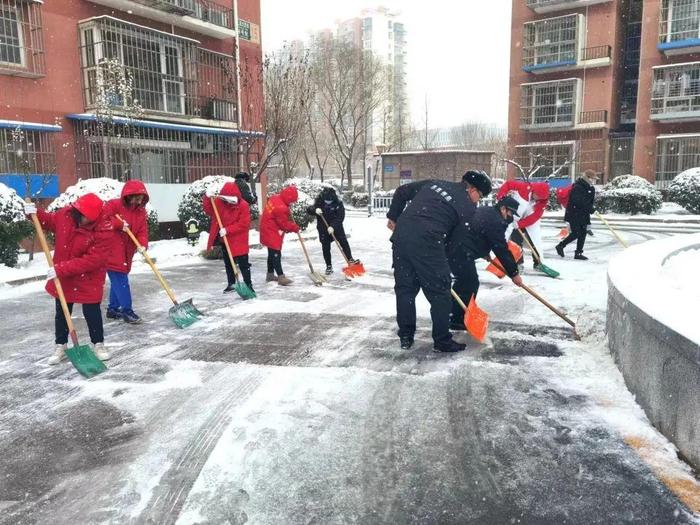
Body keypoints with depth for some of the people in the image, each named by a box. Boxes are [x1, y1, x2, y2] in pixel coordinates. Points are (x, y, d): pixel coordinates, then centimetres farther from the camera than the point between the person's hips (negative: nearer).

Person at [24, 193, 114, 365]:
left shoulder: (104, 231, -26)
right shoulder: (66, 214, -11)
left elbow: (92, 260, -29)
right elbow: (50, 221, 12)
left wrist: (62, 269, -30)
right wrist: (36, 213, -9)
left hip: (89, 280, -4)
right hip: (62, 277, 5)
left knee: (92, 313, 4)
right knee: (61, 313, 15)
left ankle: (98, 344, 25)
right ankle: (61, 346, 32)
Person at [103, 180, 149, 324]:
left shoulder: (141, 212, 6)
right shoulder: (113, 205, -11)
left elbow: (142, 231, -1)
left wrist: (143, 245, -19)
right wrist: (120, 224, -24)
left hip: (126, 253, 7)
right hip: (111, 251, -7)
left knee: (118, 280, 16)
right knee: (120, 280, -9)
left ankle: (113, 309, 28)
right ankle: (127, 311, -4)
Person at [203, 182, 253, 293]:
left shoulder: (243, 205, -18)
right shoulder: (220, 202, -2)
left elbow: (243, 224, -20)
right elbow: (208, 210, 0)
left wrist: (228, 230, -24)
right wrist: (208, 198, -16)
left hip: (238, 240, -5)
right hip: (224, 239, 5)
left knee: (243, 264, -1)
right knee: (228, 263, 17)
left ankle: (248, 284, 8)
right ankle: (231, 283, 31)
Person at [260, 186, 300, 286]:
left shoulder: (275, 198, 3)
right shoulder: (281, 208, -27)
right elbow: (284, 224, -18)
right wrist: (295, 227, -3)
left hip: (268, 231, 10)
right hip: (272, 233, -10)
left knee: (272, 254, 18)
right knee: (276, 254, -7)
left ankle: (270, 274, 28)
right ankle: (281, 277, -5)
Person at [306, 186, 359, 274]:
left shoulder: (338, 203, -13)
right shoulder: (319, 202, -8)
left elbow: (340, 217, -19)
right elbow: (308, 210, -9)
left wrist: (333, 226, -31)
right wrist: (315, 210, -32)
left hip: (336, 227, -1)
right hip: (323, 229, 1)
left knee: (344, 243, -7)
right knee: (325, 248, 4)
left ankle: (350, 259, 4)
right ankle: (329, 266, 13)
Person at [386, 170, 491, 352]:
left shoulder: (434, 183, 21)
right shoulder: (468, 207, 6)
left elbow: (402, 192, 24)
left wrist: (393, 217, 29)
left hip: (401, 234, 7)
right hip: (427, 242, -6)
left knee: (405, 288, 15)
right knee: (439, 292, 7)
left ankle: (405, 336, 24)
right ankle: (442, 341, 15)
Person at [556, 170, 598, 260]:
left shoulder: (591, 188, 10)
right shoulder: (577, 187, -18)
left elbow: (592, 200, 18)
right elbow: (578, 202, -28)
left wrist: (592, 207, -1)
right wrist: (590, 208, -26)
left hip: (584, 215, 9)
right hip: (574, 215, -9)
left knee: (583, 233, 7)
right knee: (575, 234, -9)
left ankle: (578, 253, 15)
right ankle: (560, 246, 10)